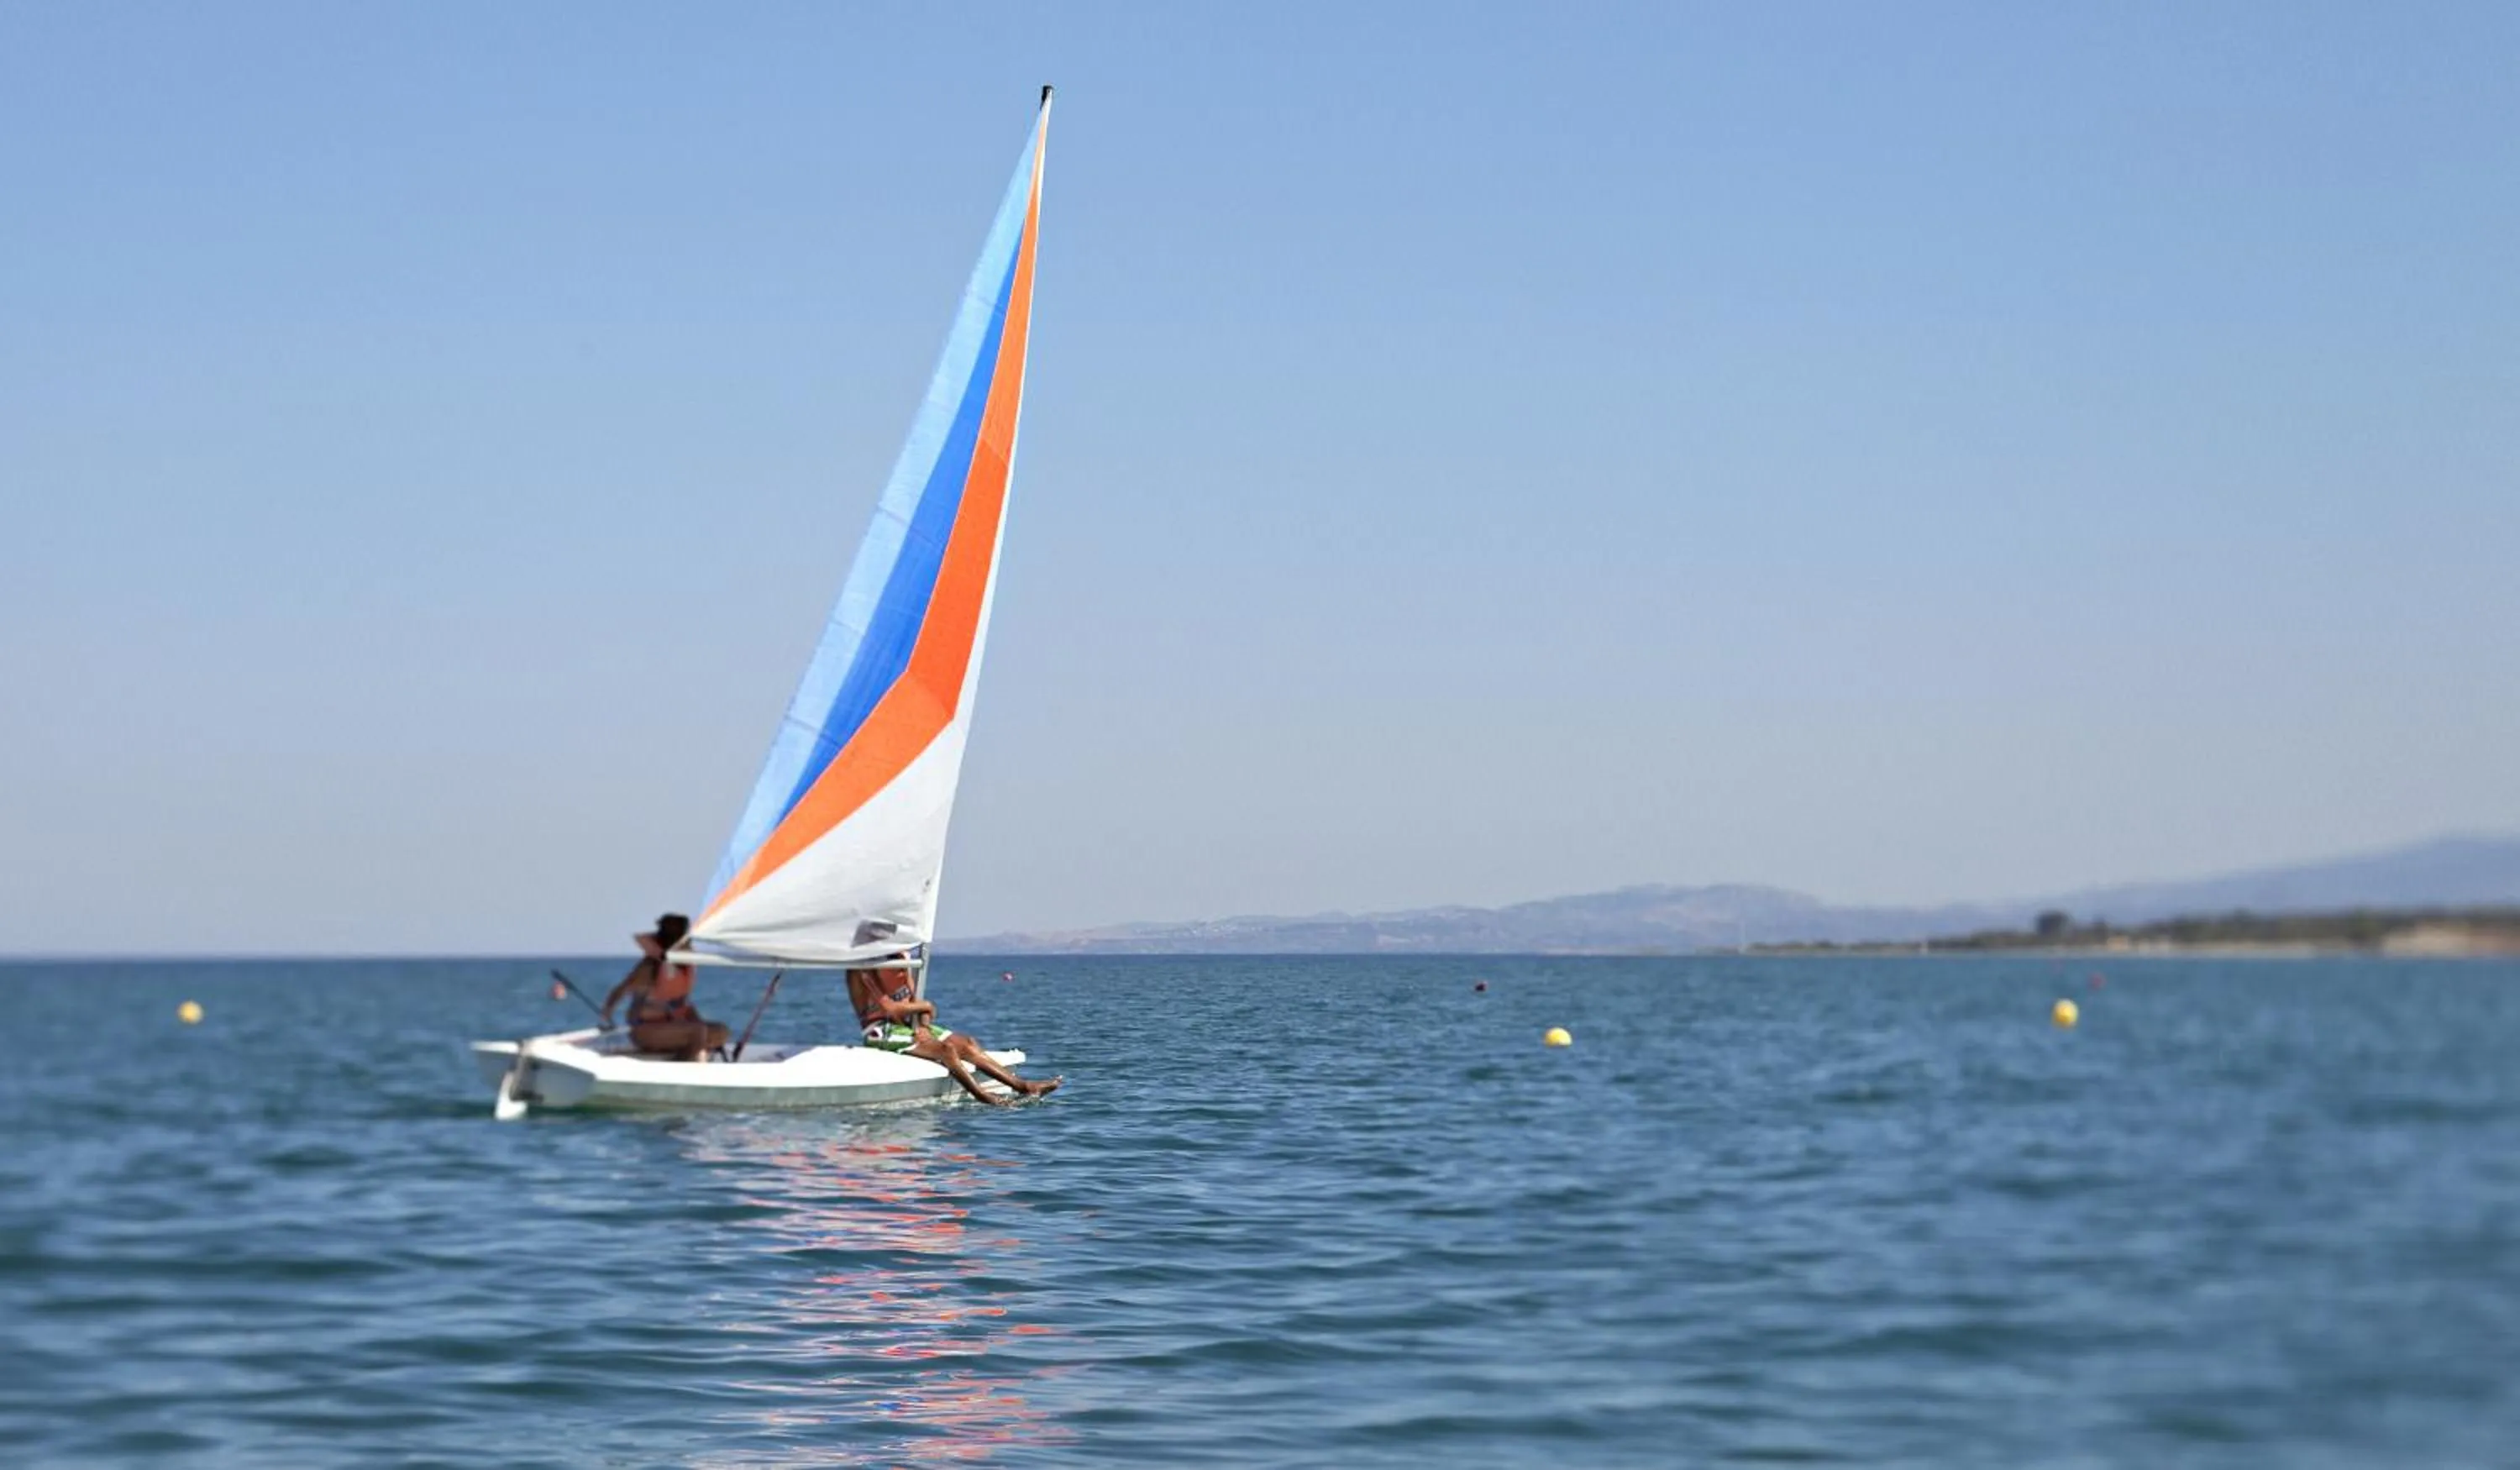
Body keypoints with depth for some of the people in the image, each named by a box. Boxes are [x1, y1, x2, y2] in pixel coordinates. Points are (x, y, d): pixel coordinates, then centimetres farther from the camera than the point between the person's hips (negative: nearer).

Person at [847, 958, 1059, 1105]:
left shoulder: (901, 957, 12)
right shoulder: (863, 968, -15)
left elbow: (914, 1000, 12)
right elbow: (889, 1007, -22)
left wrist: (924, 1024, -10)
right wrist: (926, 1006, -6)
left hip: (908, 1023, 8)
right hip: (881, 1030, -8)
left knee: (965, 1043, -4)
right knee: (944, 1047, -26)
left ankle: (1023, 1086, -8)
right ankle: (985, 1097, -27)